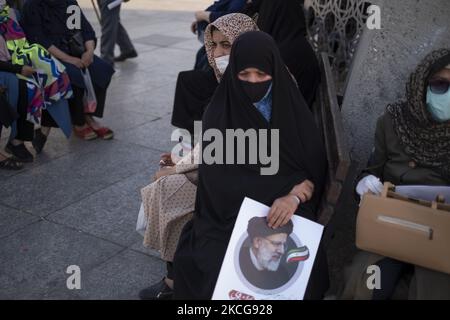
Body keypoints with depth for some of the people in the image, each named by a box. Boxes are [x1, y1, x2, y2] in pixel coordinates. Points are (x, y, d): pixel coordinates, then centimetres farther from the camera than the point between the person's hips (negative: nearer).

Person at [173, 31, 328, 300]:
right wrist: (287, 185, -15)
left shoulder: (293, 110, 3)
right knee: (222, 276, -27)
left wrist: (294, 197, -23)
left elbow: (315, 171, 0)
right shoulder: (219, 114, -1)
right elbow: (218, 179, -10)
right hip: (229, 216, -1)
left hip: (286, 215, 1)